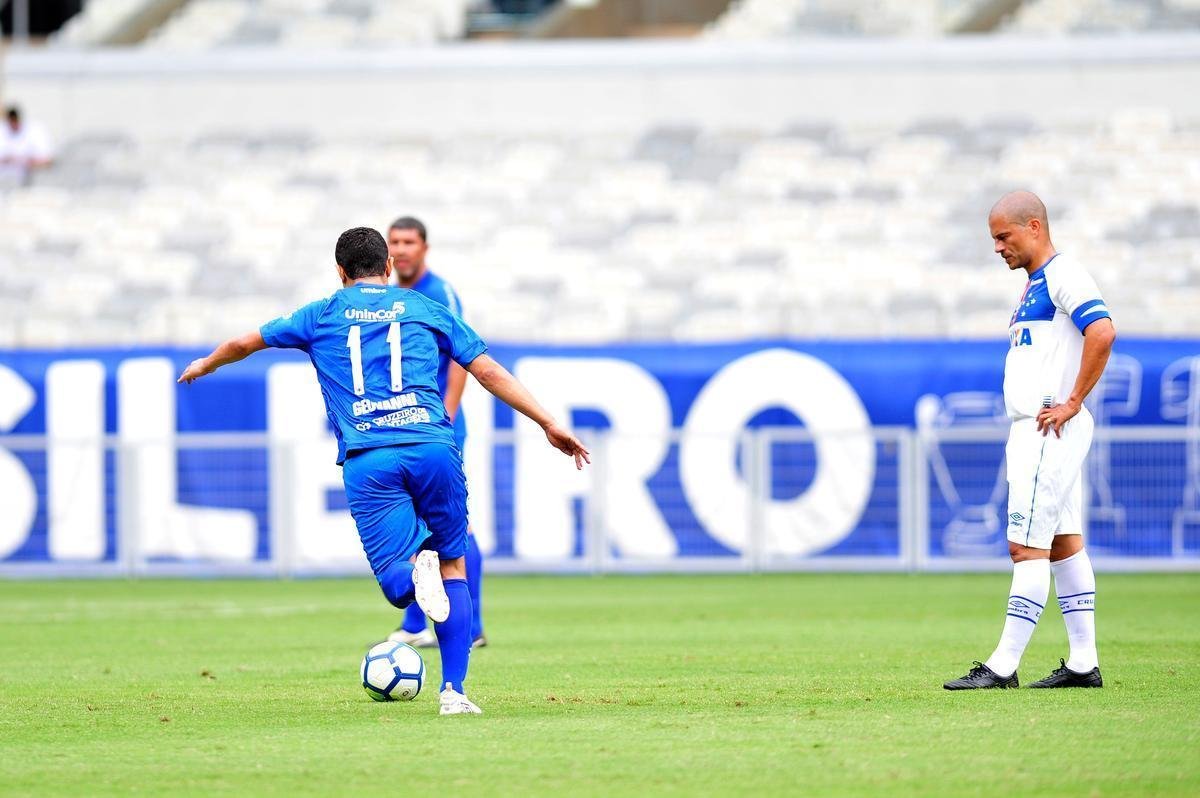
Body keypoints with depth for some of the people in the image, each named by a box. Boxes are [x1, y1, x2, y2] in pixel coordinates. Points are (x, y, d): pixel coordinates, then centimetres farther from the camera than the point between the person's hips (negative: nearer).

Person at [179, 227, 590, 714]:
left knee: (399, 588, 1)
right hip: (432, 447, 0)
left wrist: (203, 366, 50)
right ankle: (454, 691, 4)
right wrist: (549, 424, 18)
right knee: (453, 565, 15)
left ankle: (418, 569, -36)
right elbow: (488, 371, 15)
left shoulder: (322, 316, 20)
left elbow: (243, 344, 29)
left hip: (366, 461, 0)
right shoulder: (427, 310, 19)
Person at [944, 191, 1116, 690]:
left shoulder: (1063, 275, -11)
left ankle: (1004, 666, -14)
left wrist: (1073, 403, -22)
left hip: (1049, 431, -11)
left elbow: (1102, 333, -25)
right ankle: (1083, 663, 12)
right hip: (1031, 431, 11)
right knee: (1063, 545, 10)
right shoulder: (1034, 285, 19)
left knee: (1027, 547, -12)